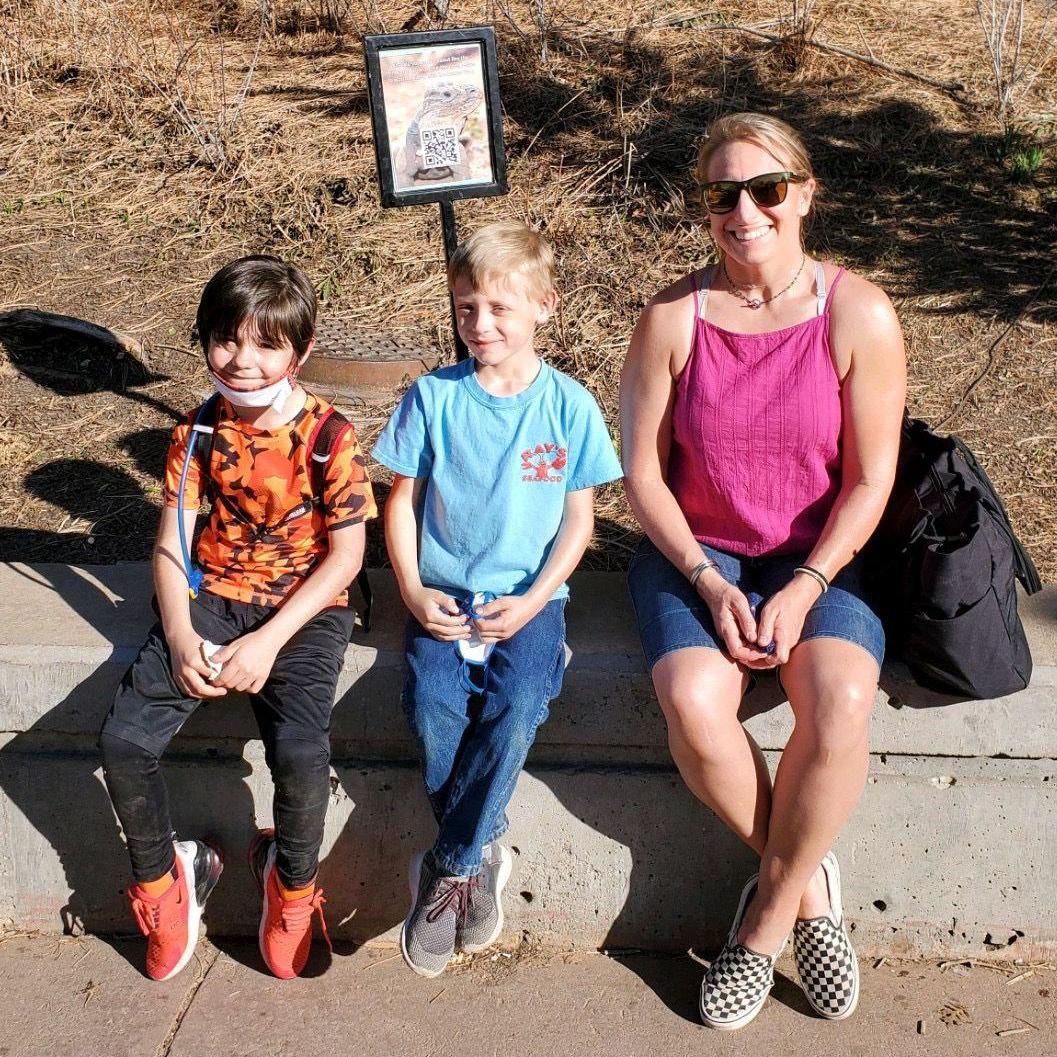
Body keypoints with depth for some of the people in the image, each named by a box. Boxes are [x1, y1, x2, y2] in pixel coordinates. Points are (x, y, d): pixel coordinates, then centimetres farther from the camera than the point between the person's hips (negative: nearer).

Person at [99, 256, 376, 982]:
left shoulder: (329, 436, -9)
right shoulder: (200, 431, 3)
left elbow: (345, 555, -10)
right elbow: (172, 543, 3)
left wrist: (269, 641, -18)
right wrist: (180, 636, -14)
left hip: (304, 609, -4)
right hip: (212, 597, 4)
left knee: (301, 754, -28)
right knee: (124, 739, -15)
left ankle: (294, 881, 6)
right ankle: (161, 880, 12)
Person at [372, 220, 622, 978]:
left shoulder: (568, 404, 0)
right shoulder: (433, 397, 2)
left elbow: (579, 519, 2)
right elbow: (402, 499, 7)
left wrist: (531, 602, -10)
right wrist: (412, 591, -5)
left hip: (528, 596, -1)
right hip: (443, 596, 1)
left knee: (518, 704, -27)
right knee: (433, 708, -25)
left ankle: (449, 867, -11)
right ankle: (480, 856, -4)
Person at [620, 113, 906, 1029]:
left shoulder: (860, 315, -8)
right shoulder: (673, 318, -5)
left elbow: (870, 478, -6)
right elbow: (642, 469, -3)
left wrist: (803, 589, -17)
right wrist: (707, 581, -14)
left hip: (819, 555, 0)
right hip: (694, 551, 1)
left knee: (840, 709, -29)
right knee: (694, 705, -29)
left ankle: (767, 918, -4)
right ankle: (807, 882, -1)